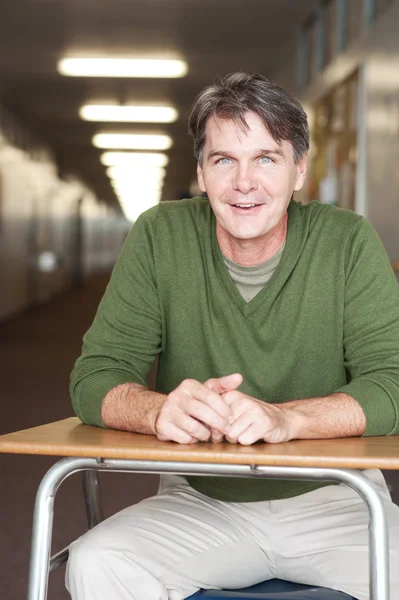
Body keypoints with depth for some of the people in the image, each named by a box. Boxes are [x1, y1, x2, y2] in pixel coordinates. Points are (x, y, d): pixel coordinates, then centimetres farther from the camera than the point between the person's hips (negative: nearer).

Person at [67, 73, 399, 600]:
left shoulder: (349, 241, -7)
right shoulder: (159, 237, -5)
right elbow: (94, 379, -7)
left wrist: (284, 417, -34)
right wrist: (160, 410, -31)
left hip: (331, 497, 0)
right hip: (199, 500, 1)